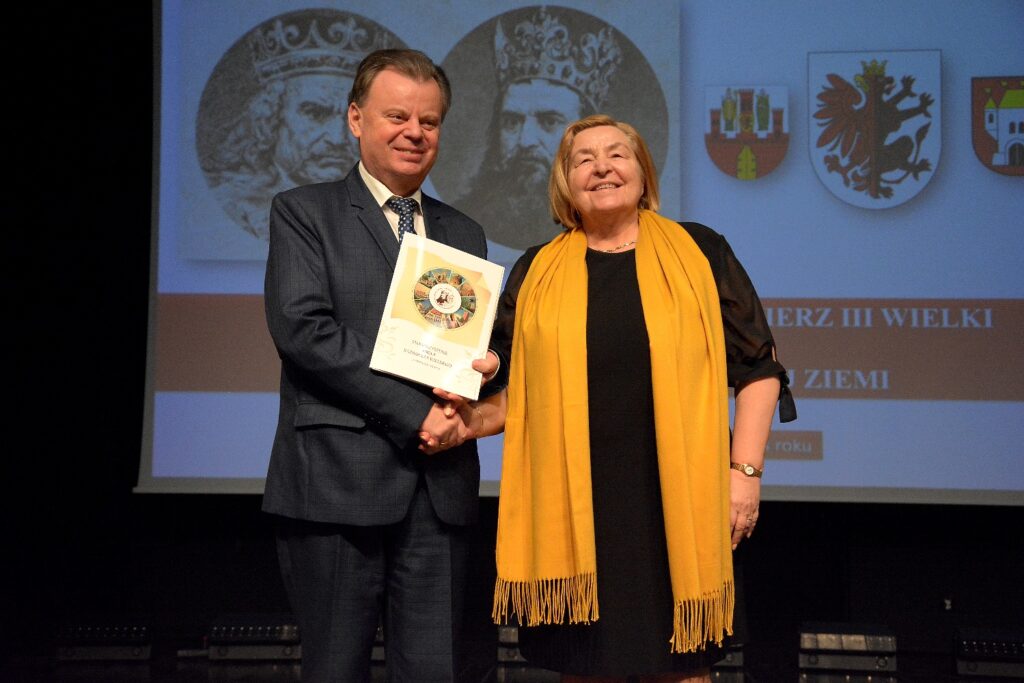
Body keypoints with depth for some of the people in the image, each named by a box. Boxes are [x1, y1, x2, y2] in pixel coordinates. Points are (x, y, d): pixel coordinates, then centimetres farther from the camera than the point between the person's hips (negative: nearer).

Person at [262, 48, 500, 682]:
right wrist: (415, 415, -13)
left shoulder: (464, 233, 18)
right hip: (337, 481, -4)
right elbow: (302, 328, -10)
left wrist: (484, 367, -6)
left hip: (440, 486, 4)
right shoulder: (303, 212, 4)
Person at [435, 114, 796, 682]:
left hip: (677, 501, -1)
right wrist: (476, 418, -7)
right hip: (571, 505, 1)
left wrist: (745, 470, -3)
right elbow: (516, 388, 12)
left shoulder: (700, 252, 5)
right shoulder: (537, 272, 10)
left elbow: (757, 367, 4)